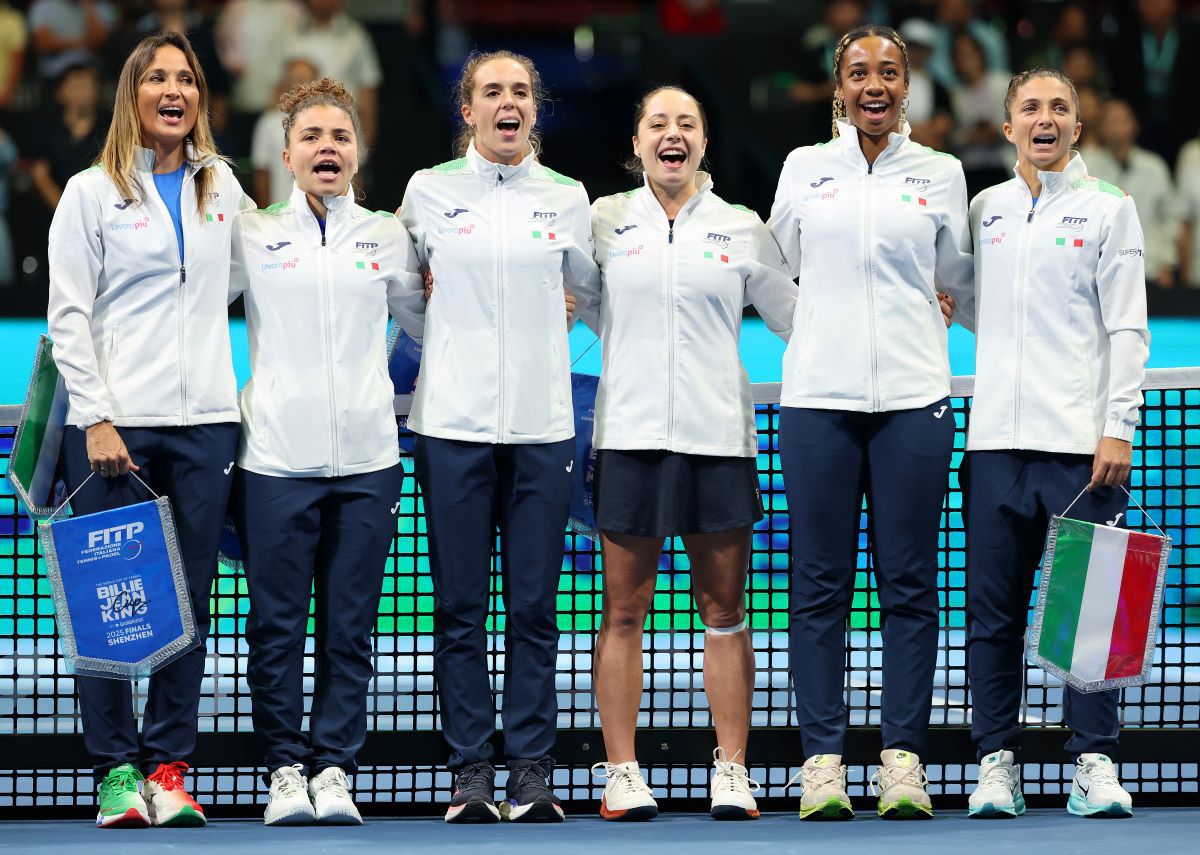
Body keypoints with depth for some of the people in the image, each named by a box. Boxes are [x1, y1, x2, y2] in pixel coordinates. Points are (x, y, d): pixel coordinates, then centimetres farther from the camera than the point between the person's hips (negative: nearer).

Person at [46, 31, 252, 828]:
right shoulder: (92, 193, 2)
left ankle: (169, 768, 7)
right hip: (116, 422, -3)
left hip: (205, 420, 3)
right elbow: (68, 316, -2)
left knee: (189, 603, 2)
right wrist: (96, 418, -11)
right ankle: (116, 768, 1)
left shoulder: (220, 186, 13)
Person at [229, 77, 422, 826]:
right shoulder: (253, 236, 7)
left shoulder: (387, 237, 12)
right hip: (277, 455, -1)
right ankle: (286, 768, 6)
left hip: (365, 455, 1)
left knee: (351, 624, 2)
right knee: (277, 624, -1)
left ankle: (335, 768, 8)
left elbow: (426, 317, 21)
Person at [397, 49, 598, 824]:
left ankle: (532, 773, 4)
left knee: (535, 607, 1)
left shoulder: (567, 199, 8)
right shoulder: (429, 192, 4)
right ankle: (472, 772, 5)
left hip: (542, 423, 1)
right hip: (455, 418, -1)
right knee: (461, 607, 0)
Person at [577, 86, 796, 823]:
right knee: (625, 610, 0)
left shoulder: (743, 230, 8)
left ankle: (732, 771, 5)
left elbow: (795, 315, 14)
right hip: (630, 431, 0)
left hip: (718, 435, 0)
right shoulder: (604, 222, 7)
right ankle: (622, 773, 4)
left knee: (725, 609, 2)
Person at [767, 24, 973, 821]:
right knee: (820, 583, 0)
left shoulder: (941, 174, 8)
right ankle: (823, 761, 3)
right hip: (818, 396, 0)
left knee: (909, 583, 0)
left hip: (912, 396, 0)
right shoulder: (804, 168, 9)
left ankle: (904, 757, 3)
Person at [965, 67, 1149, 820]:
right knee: (993, 610, 2)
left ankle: (1095, 764, -1)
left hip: (1081, 439, -3)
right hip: (998, 438, 3)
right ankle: (997, 762, 7)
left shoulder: (1108, 210, 4)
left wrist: (1118, 428, -9)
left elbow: (1127, 329, -1)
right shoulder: (984, 210, 14)